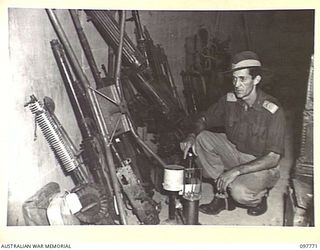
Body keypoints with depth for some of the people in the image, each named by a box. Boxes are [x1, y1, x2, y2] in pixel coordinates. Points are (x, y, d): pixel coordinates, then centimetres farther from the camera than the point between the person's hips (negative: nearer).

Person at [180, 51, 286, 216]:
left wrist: (237, 170, -32)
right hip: (234, 152, 6)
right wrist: (192, 136, -19)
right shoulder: (229, 100, -8)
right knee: (201, 138, -17)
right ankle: (222, 196, -6)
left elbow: (273, 158, -24)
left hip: (262, 166, -5)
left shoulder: (273, 111, -23)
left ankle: (259, 197, 6)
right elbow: (203, 120, 5)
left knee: (239, 191, -35)